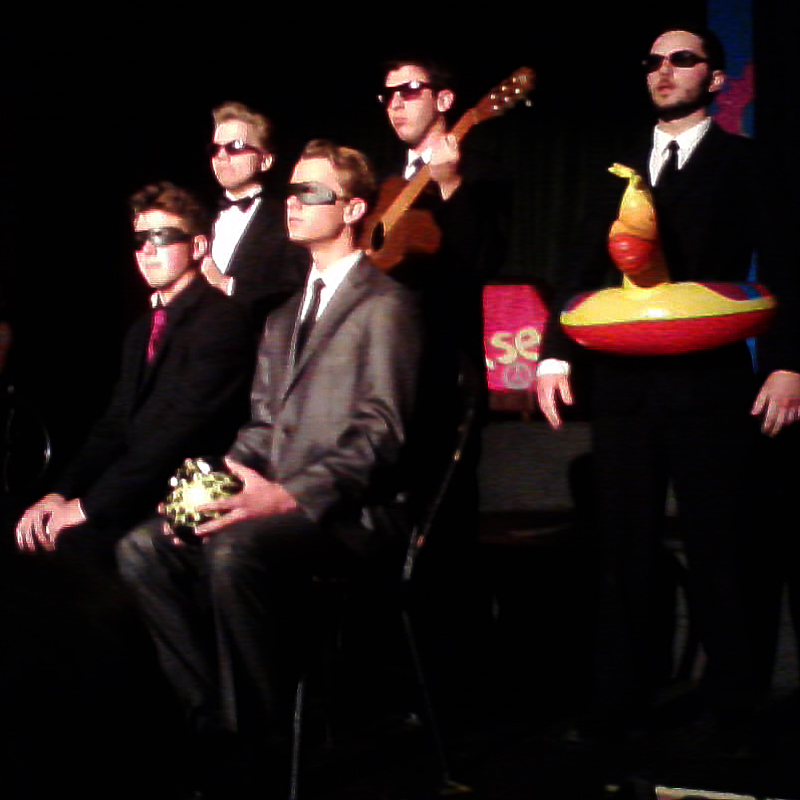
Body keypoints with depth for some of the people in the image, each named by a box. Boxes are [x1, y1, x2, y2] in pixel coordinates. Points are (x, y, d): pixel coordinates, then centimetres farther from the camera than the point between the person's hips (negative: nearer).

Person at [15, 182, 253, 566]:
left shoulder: (221, 319, -10)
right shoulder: (142, 331, 20)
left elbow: (181, 430, -18)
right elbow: (114, 425, 15)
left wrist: (89, 505, -18)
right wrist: (61, 494, -2)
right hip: (137, 493, 8)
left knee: (65, 541, -26)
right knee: (28, 532, -11)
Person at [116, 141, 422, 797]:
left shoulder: (385, 305, -2)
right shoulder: (284, 317, 24)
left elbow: (378, 434, -13)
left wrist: (290, 496, -27)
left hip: (347, 509, -8)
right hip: (275, 501, 8)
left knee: (234, 550, -36)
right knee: (143, 548, -14)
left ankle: (259, 745, -22)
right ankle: (214, 723, -8)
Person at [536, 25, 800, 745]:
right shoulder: (620, 171, 16)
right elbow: (583, 268, 12)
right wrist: (555, 354, -1)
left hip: (711, 386, -3)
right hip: (625, 386, 4)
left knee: (717, 554, -1)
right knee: (625, 553, 7)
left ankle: (734, 716, 9)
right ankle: (619, 709, 14)